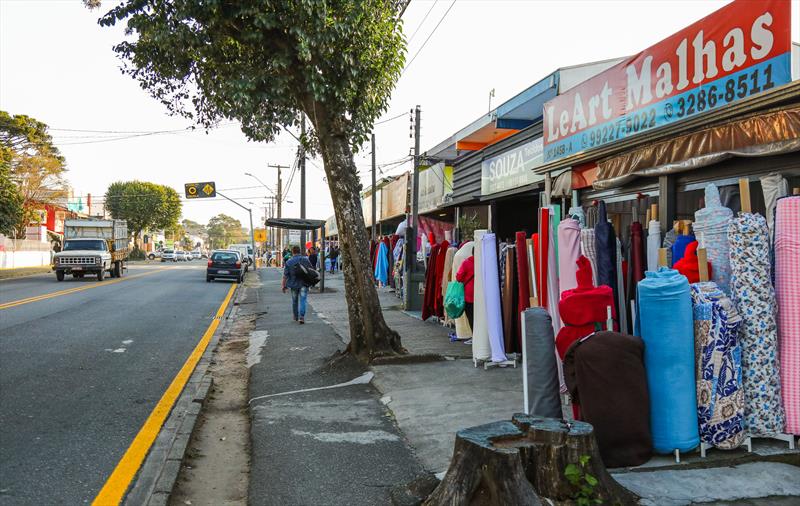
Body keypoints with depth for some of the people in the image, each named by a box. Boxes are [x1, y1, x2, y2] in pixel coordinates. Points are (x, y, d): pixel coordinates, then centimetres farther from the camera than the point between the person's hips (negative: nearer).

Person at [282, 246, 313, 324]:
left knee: (294, 301, 16)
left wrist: (283, 286, 0)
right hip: (304, 284, -1)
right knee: (302, 300, -3)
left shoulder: (288, 262, -6)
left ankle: (296, 317, 30)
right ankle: (301, 317, -17)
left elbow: (285, 275, -7)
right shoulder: (305, 260, -1)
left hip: (294, 284, 1)